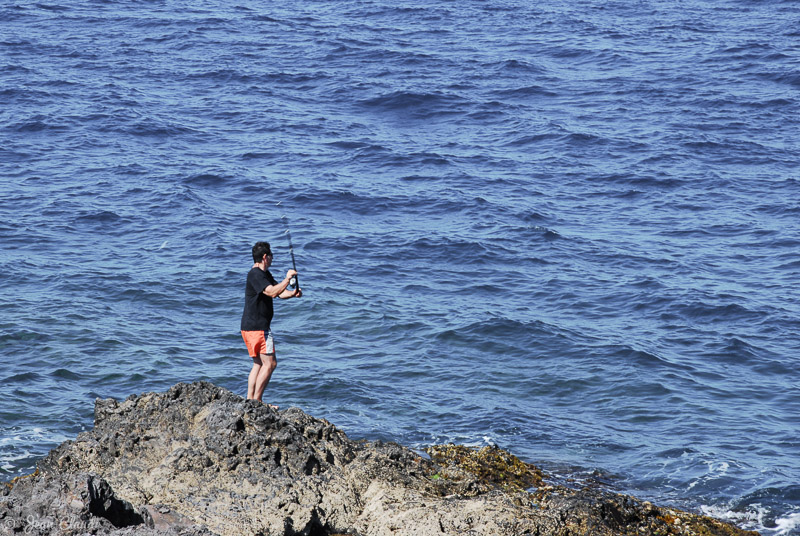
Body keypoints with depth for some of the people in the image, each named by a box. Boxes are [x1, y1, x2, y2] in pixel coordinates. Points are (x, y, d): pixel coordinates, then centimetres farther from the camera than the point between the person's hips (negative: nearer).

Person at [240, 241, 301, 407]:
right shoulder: (255, 274, -16)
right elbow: (272, 292, -28)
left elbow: (279, 292, 15)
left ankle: (250, 399, 13)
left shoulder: (264, 274, 17)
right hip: (257, 327, -11)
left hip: (250, 326, 11)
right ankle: (256, 400, -8)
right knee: (270, 363, -8)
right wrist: (288, 278, -19)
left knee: (259, 363, 14)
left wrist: (292, 293, -5)